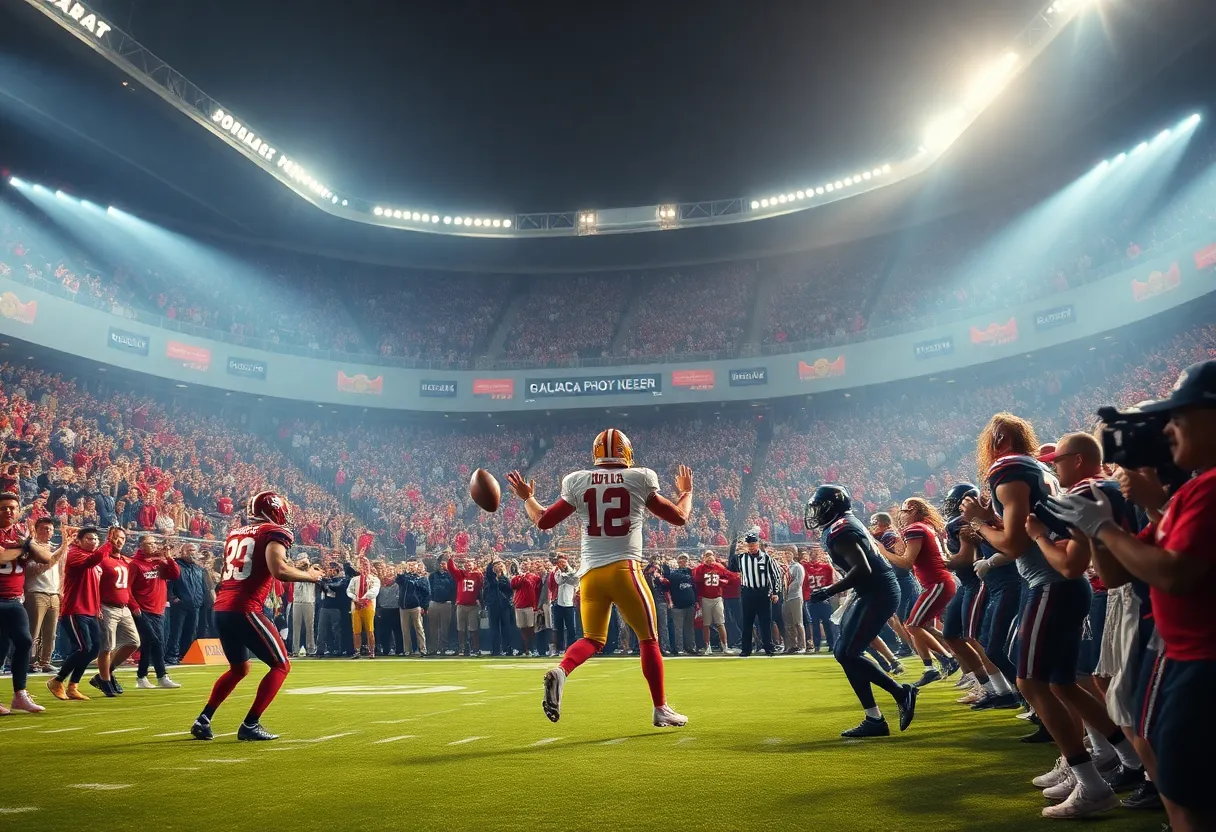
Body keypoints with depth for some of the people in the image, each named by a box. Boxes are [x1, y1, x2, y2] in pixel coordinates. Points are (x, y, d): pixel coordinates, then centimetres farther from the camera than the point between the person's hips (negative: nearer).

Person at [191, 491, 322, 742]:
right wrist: (309, 575, -3)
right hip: (245, 610, -8)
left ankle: (202, 721, 22)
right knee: (281, 665, 6)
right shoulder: (274, 533, -3)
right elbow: (278, 570, -18)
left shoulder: (235, 533, 20)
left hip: (221, 609, 8)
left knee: (239, 668, 27)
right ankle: (249, 726, 1)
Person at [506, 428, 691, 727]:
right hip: (624, 569, -3)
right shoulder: (640, 479, 2)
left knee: (592, 639, 17)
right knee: (648, 640, 12)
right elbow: (679, 517, 10)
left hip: (590, 573, 3)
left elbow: (543, 521, 12)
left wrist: (527, 498, 31)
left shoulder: (577, 482, 6)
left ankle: (560, 673, -12)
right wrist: (686, 491, 29)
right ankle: (661, 710, 16)